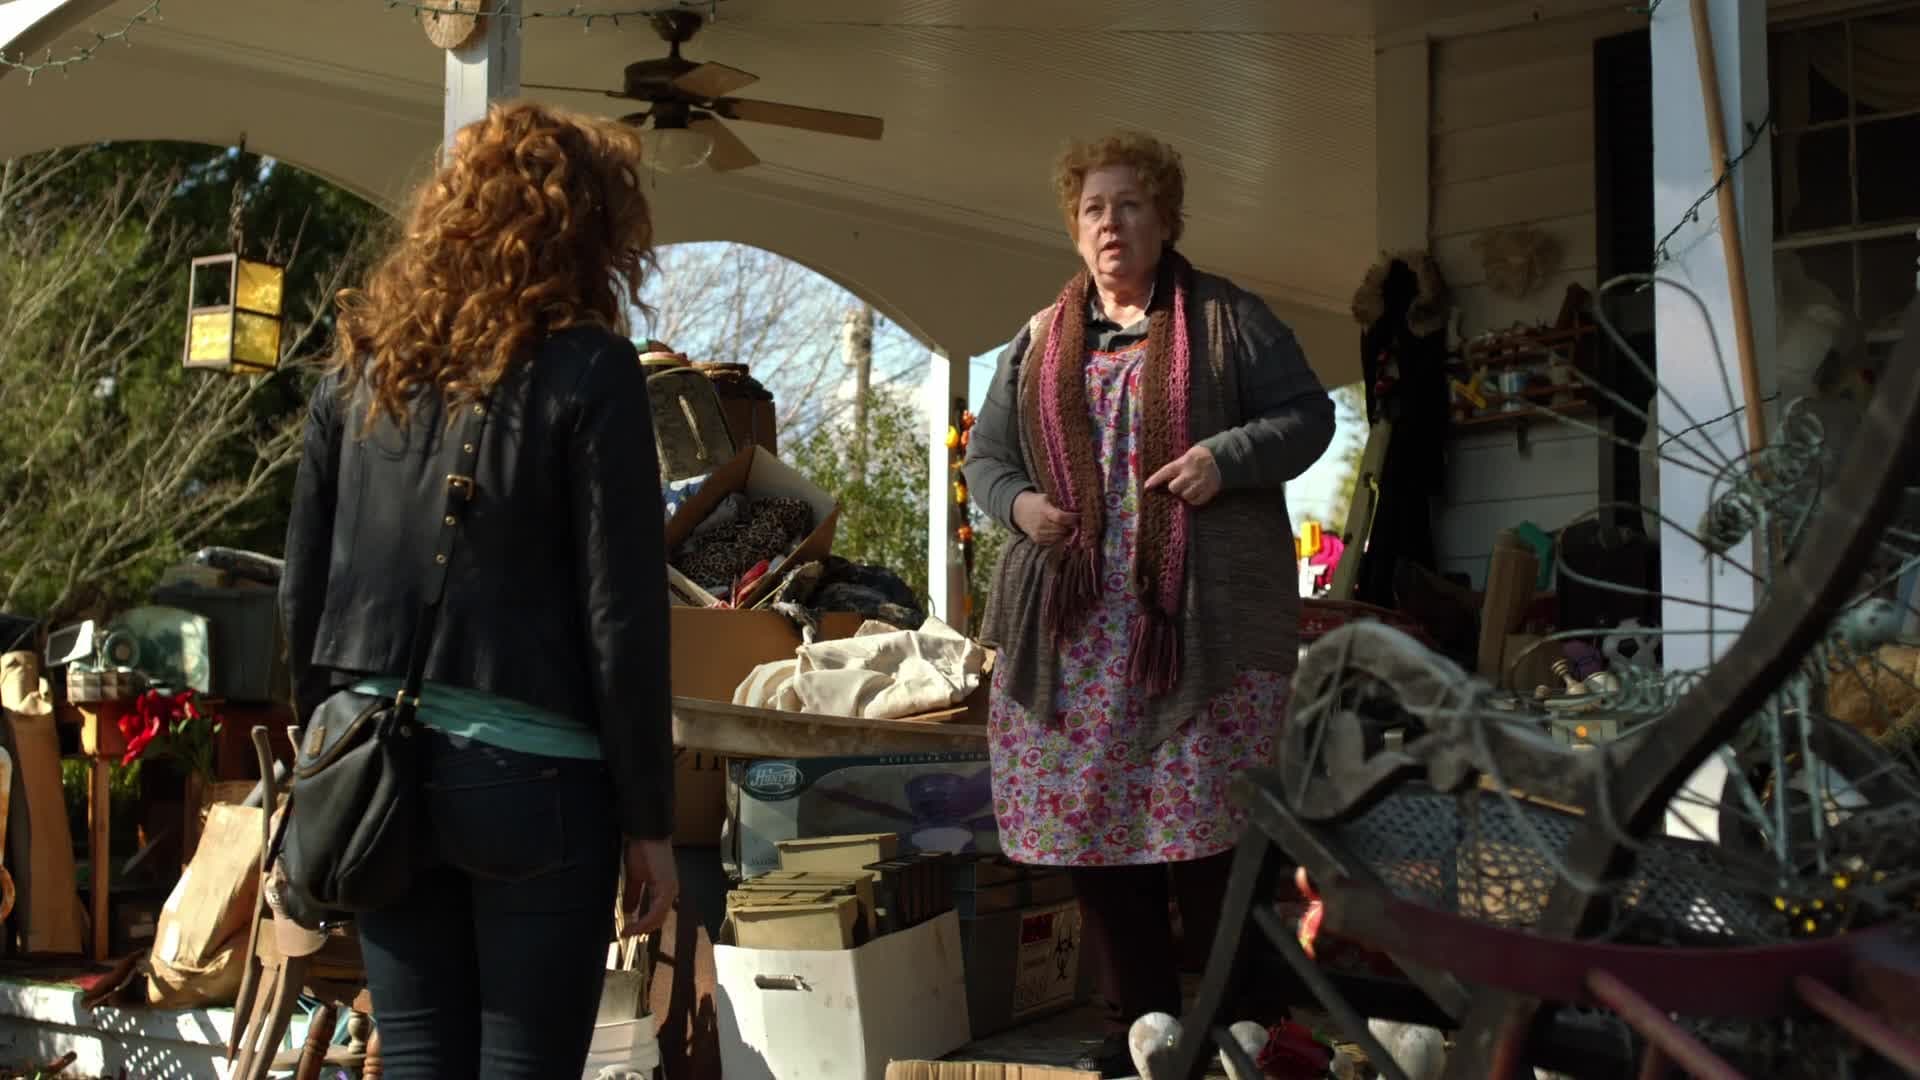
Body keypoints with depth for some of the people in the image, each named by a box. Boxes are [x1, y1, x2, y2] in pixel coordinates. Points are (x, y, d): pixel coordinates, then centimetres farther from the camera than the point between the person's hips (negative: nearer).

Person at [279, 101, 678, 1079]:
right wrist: (648, 820, -4)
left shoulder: (362, 363, 7)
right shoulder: (585, 370, -8)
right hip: (529, 776, -5)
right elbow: (622, 616, -10)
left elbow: (302, 591, 10)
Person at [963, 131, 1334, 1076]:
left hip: (1204, 621, -4)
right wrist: (1015, 501, -1)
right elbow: (986, 452, 20)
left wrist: (1227, 456, -15)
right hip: (1075, 628, 4)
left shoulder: (1225, 319, 5)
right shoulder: (1039, 340, 18)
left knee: (1211, 830, -5)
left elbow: (1308, 415, 2)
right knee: (1092, 826, 6)